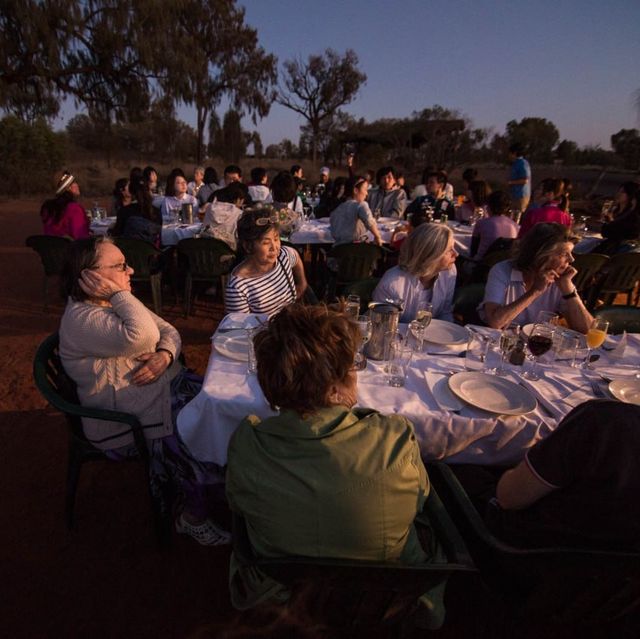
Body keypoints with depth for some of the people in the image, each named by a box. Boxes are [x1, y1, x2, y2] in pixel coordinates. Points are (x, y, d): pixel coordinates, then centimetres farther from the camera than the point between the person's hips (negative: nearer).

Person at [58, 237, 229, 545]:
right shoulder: (80, 320, -21)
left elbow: (168, 331, 6)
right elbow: (142, 337, -37)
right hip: (130, 423, -8)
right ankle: (194, 519, 10)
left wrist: (165, 355, -15)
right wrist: (118, 294, -25)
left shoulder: (117, 302, 8)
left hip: (168, 385, 9)